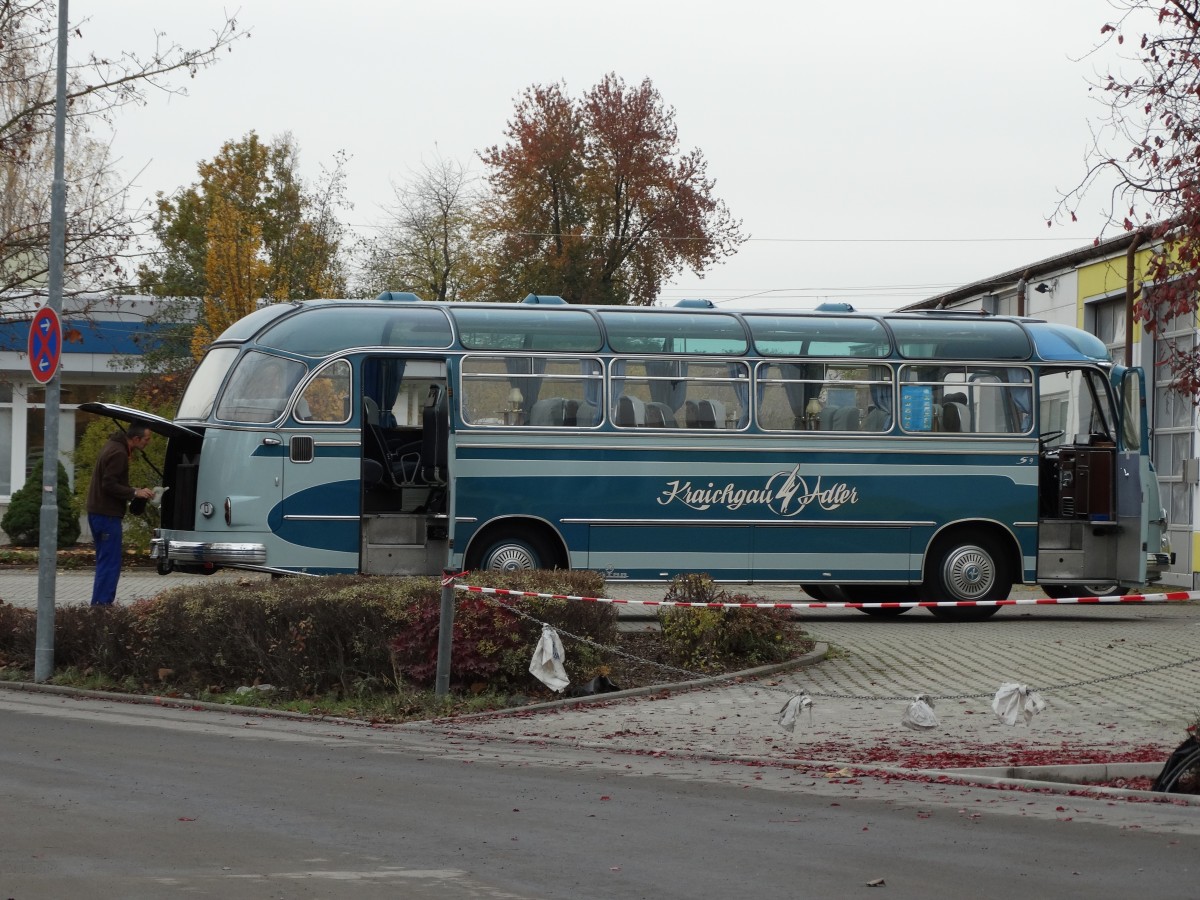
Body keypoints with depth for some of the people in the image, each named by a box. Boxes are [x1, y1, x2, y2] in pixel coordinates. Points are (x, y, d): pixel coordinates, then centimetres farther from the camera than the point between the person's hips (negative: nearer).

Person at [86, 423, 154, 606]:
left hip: (98, 513, 11)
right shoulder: (118, 453, -18)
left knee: (105, 562, 14)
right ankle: (101, 604, -10)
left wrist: (135, 491, 13)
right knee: (110, 563, -8)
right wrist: (134, 493, -16)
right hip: (107, 515, -11)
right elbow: (109, 485, -22)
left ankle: (99, 604, 17)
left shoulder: (113, 446, 15)